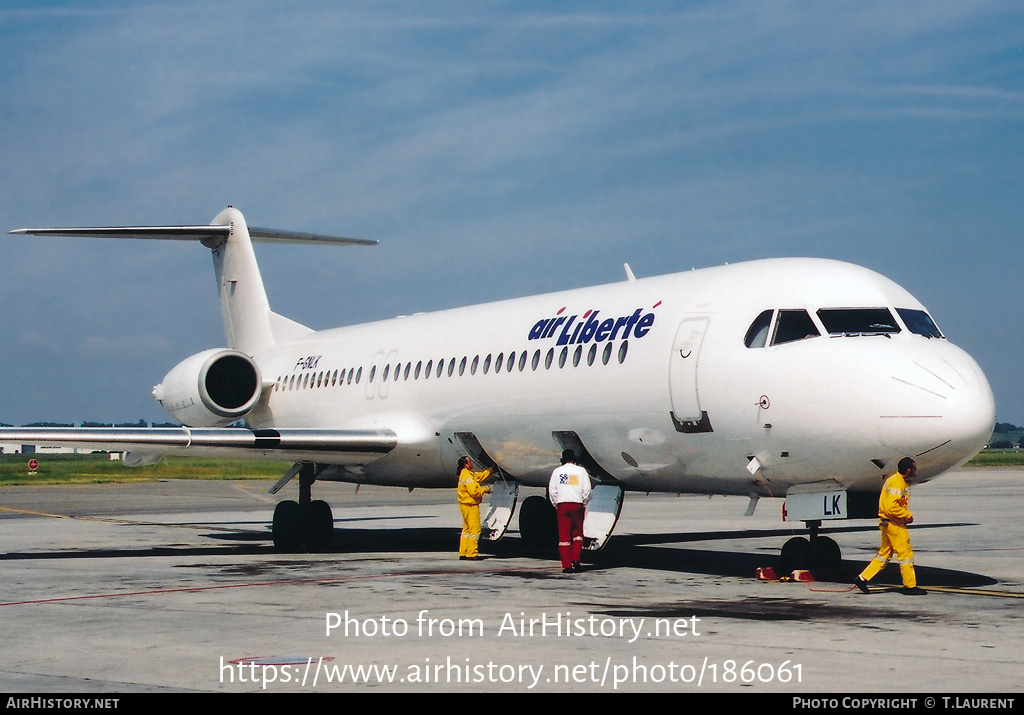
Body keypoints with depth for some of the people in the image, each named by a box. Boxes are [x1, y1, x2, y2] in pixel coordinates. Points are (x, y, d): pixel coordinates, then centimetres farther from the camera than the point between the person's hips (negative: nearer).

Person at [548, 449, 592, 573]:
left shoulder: (557, 471, 5)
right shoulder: (581, 471, 3)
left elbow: (552, 490, 3)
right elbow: (586, 490, -1)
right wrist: (584, 503, 12)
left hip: (562, 505, 0)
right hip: (577, 504, 0)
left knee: (564, 535, 1)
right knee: (577, 533, 12)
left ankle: (566, 565, -3)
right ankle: (576, 560, -6)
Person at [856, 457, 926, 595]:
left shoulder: (900, 482, 16)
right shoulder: (896, 483, -18)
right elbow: (891, 507, -25)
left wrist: (907, 515, 9)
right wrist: (907, 516, -16)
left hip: (888, 524, 10)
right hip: (893, 524, -10)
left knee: (884, 554, 13)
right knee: (905, 553, -3)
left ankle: (863, 578, 12)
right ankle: (910, 586, 4)